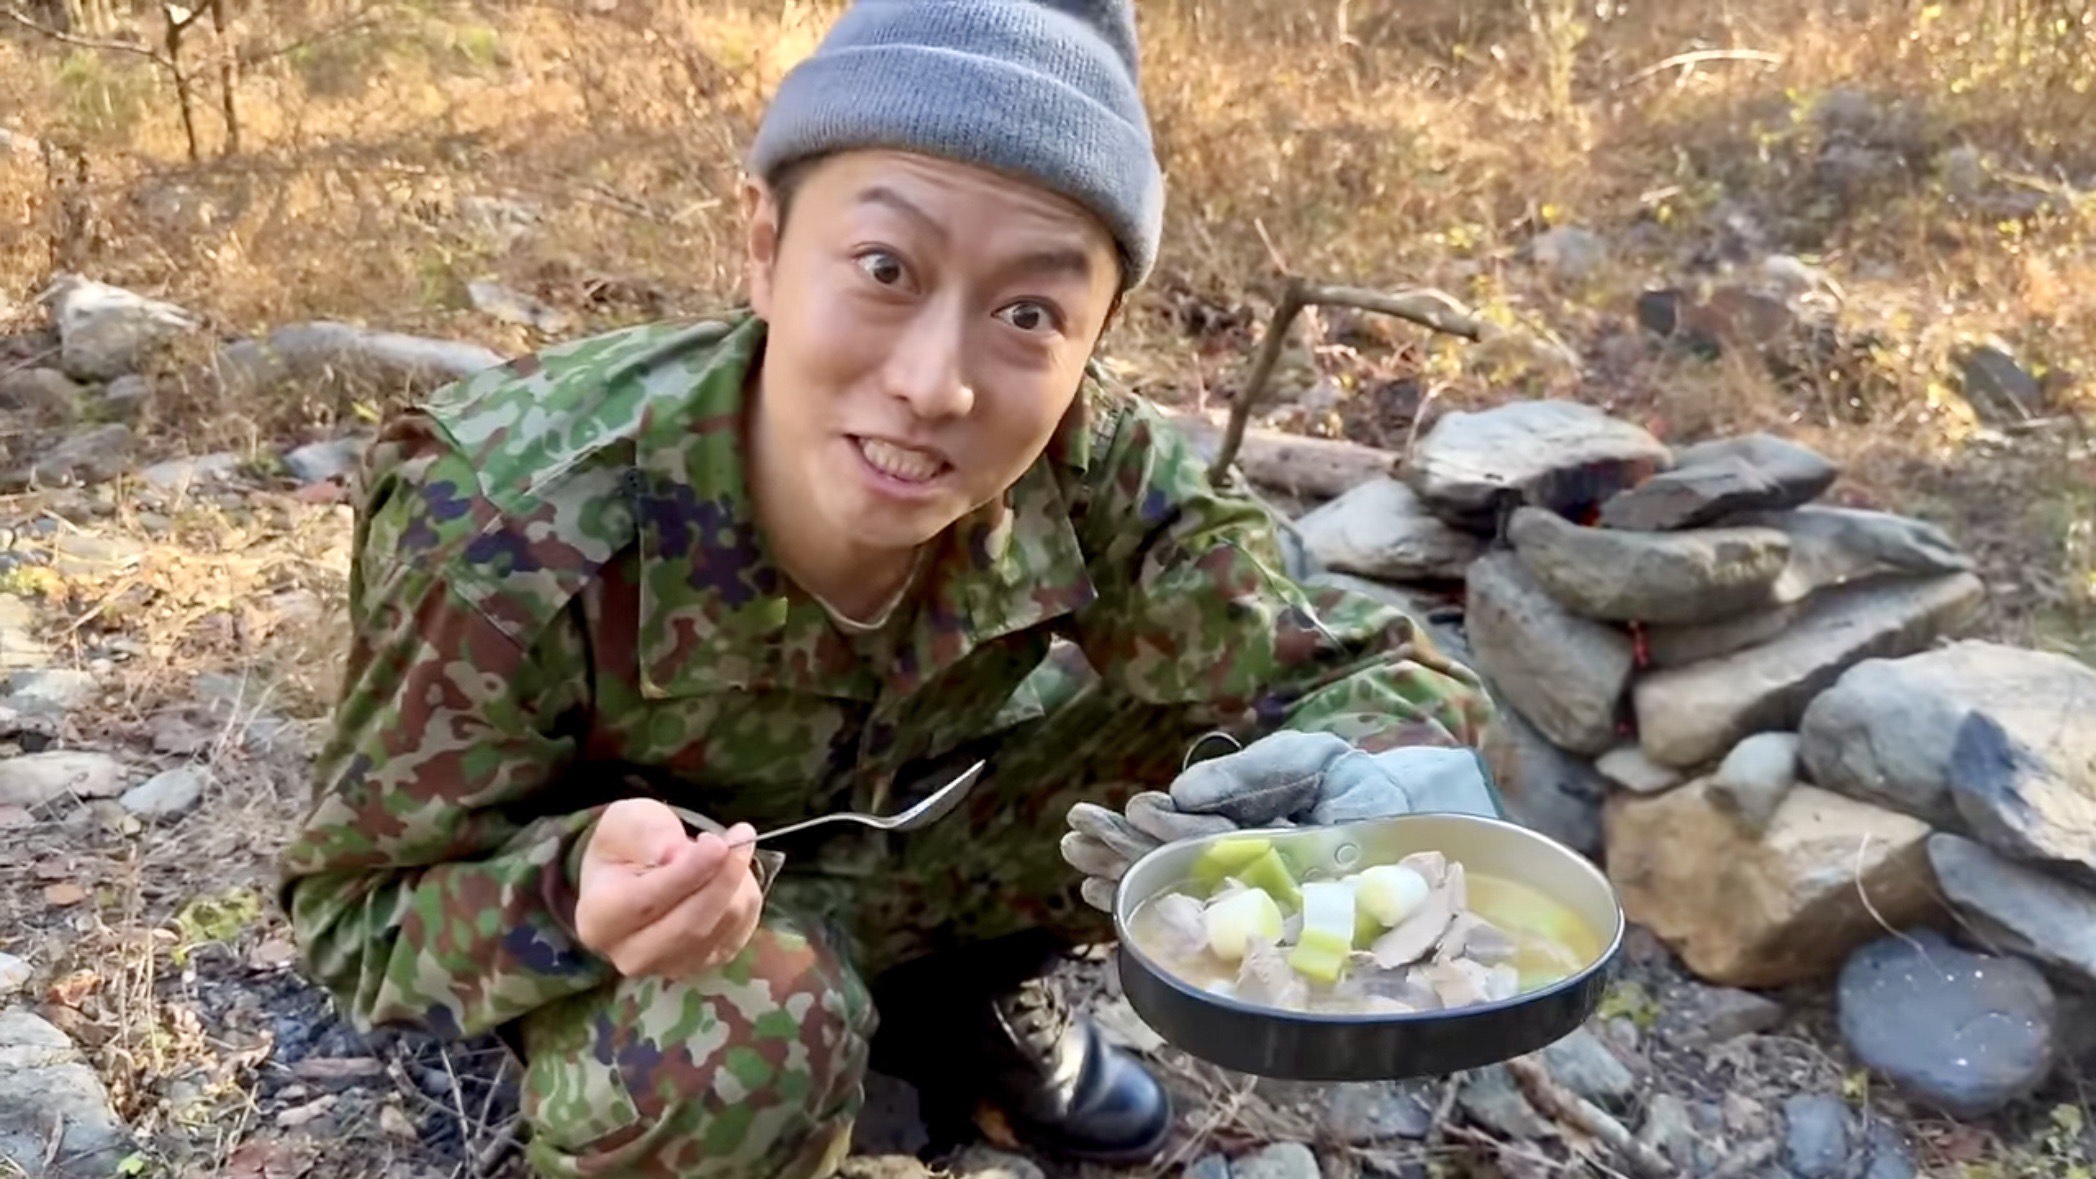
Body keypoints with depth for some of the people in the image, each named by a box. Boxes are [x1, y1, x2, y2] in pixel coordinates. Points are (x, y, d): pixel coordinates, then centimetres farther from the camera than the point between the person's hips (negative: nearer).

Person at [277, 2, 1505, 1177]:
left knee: (1257, 759, -16)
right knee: (752, 1038, -36)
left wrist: (1381, 791, -43)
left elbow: (1366, 669, -19)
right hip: (594, 908, -3)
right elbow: (359, 910, -22)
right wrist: (581, 891, -45)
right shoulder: (512, 527, -35)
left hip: (881, 852, 4)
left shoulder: (1090, 474, -27)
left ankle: (964, 994, 8)